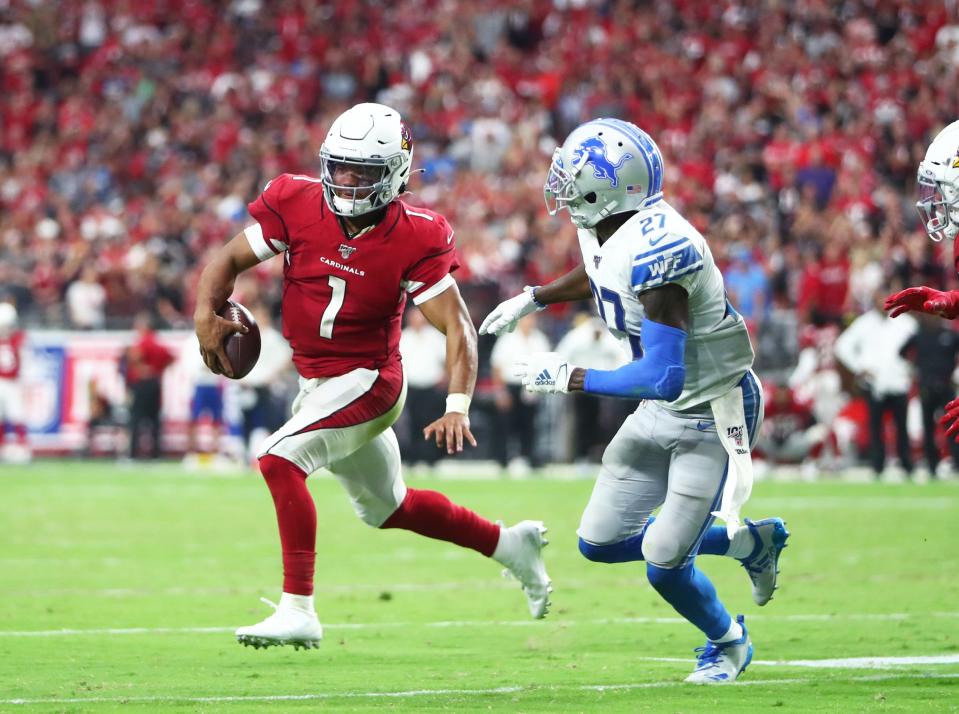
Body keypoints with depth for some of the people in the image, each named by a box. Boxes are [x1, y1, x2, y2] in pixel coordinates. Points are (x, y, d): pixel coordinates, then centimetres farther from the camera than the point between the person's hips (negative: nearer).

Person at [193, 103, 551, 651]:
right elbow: (231, 260, -1)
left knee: (280, 458, -26)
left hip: (368, 381, -6)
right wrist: (207, 314, -21)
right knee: (389, 508, 21)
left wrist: (457, 408, -30)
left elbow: (457, 326, -17)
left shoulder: (414, 240, -18)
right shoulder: (297, 205, -9)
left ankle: (298, 610, -23)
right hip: (318, 382, 6)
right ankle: (510, 545, 41)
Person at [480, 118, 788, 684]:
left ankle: (728, 642, 22)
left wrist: (568, 378, -27)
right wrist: (535, 299, 19)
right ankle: (751, 542, 28)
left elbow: (664, 377, -35)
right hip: (664, 410, 9)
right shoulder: (605, 227, -6)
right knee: (600, 542, 11)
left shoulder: (656, 248, -33)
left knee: (664, 565, -10)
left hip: (713, 412, -9)